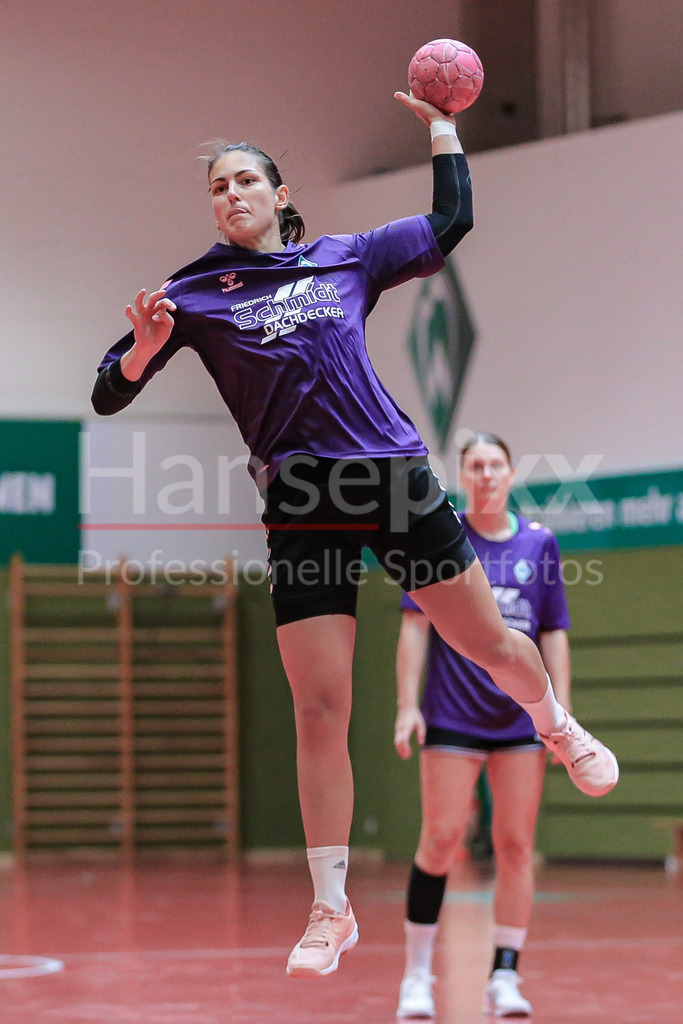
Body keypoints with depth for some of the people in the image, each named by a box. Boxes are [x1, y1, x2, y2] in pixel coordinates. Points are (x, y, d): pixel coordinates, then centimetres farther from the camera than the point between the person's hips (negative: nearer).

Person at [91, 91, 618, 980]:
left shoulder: (347, 257, 10)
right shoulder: (195, 293, 5)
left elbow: (451, 221, 19)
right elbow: (110, 395, 2)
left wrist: (440, 125, 19)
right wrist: (146, 346, -17)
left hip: (397, 479, 2)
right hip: (303, 507, -1)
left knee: (493, 647, 9)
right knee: (319, 709, -6)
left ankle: (559, 728, 45)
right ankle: (332, 912, 2)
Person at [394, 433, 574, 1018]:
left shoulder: (539, 543, 6)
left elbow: (554, 635, 10)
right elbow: (415, 626, 0)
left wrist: (562, 712, 3)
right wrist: (408, 705, -7)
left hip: (520, 721, 2)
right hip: (452, 719, -2)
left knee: (516, 847, -1)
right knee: (441, 840, -7)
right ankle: (417, 974, 5)